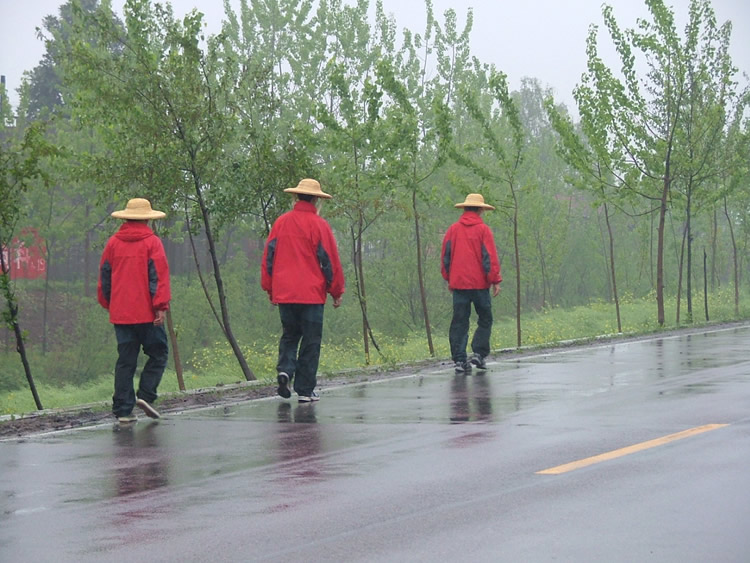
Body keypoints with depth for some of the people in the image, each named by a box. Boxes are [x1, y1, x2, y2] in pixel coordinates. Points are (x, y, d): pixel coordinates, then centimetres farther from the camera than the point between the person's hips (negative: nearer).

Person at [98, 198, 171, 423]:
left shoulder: (113, 243, 9)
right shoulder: (151, 242, -4)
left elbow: (104, 276, 14)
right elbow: (159, 276, -10)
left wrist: (108, 304, 25)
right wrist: (161, 306, -12)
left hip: (120, 312, 4)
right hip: (147, 312, -4)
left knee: (125, 360, 6)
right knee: (158, 353, 9)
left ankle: (123, 409, 2)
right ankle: (145, 395, -7)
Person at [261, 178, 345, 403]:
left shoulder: (281, 223, 6)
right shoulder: (319, 225, -5)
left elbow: (268, 256, 9)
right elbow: (331, 260, -3)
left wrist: (269, 288, 18)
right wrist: (337, 292, 6)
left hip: (284, 292, 4)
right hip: (312, 293, -3)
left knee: (289, 335, 18)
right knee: (310, 341, 3)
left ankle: (285, 369, -8)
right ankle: (305, 390, 2)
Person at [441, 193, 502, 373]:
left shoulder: (453, 230, 5)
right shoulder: (483, 230, -5)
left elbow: (445, 256, 9)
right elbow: (490, 257, -7)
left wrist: (448, 279, 18)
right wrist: (495, 280, -3)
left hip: (458, 283, 3)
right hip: (479, 283, -3)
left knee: (459, 322, 4)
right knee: (485, 319, 10)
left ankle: (459, 360, 0)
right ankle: (479, 353, -1)